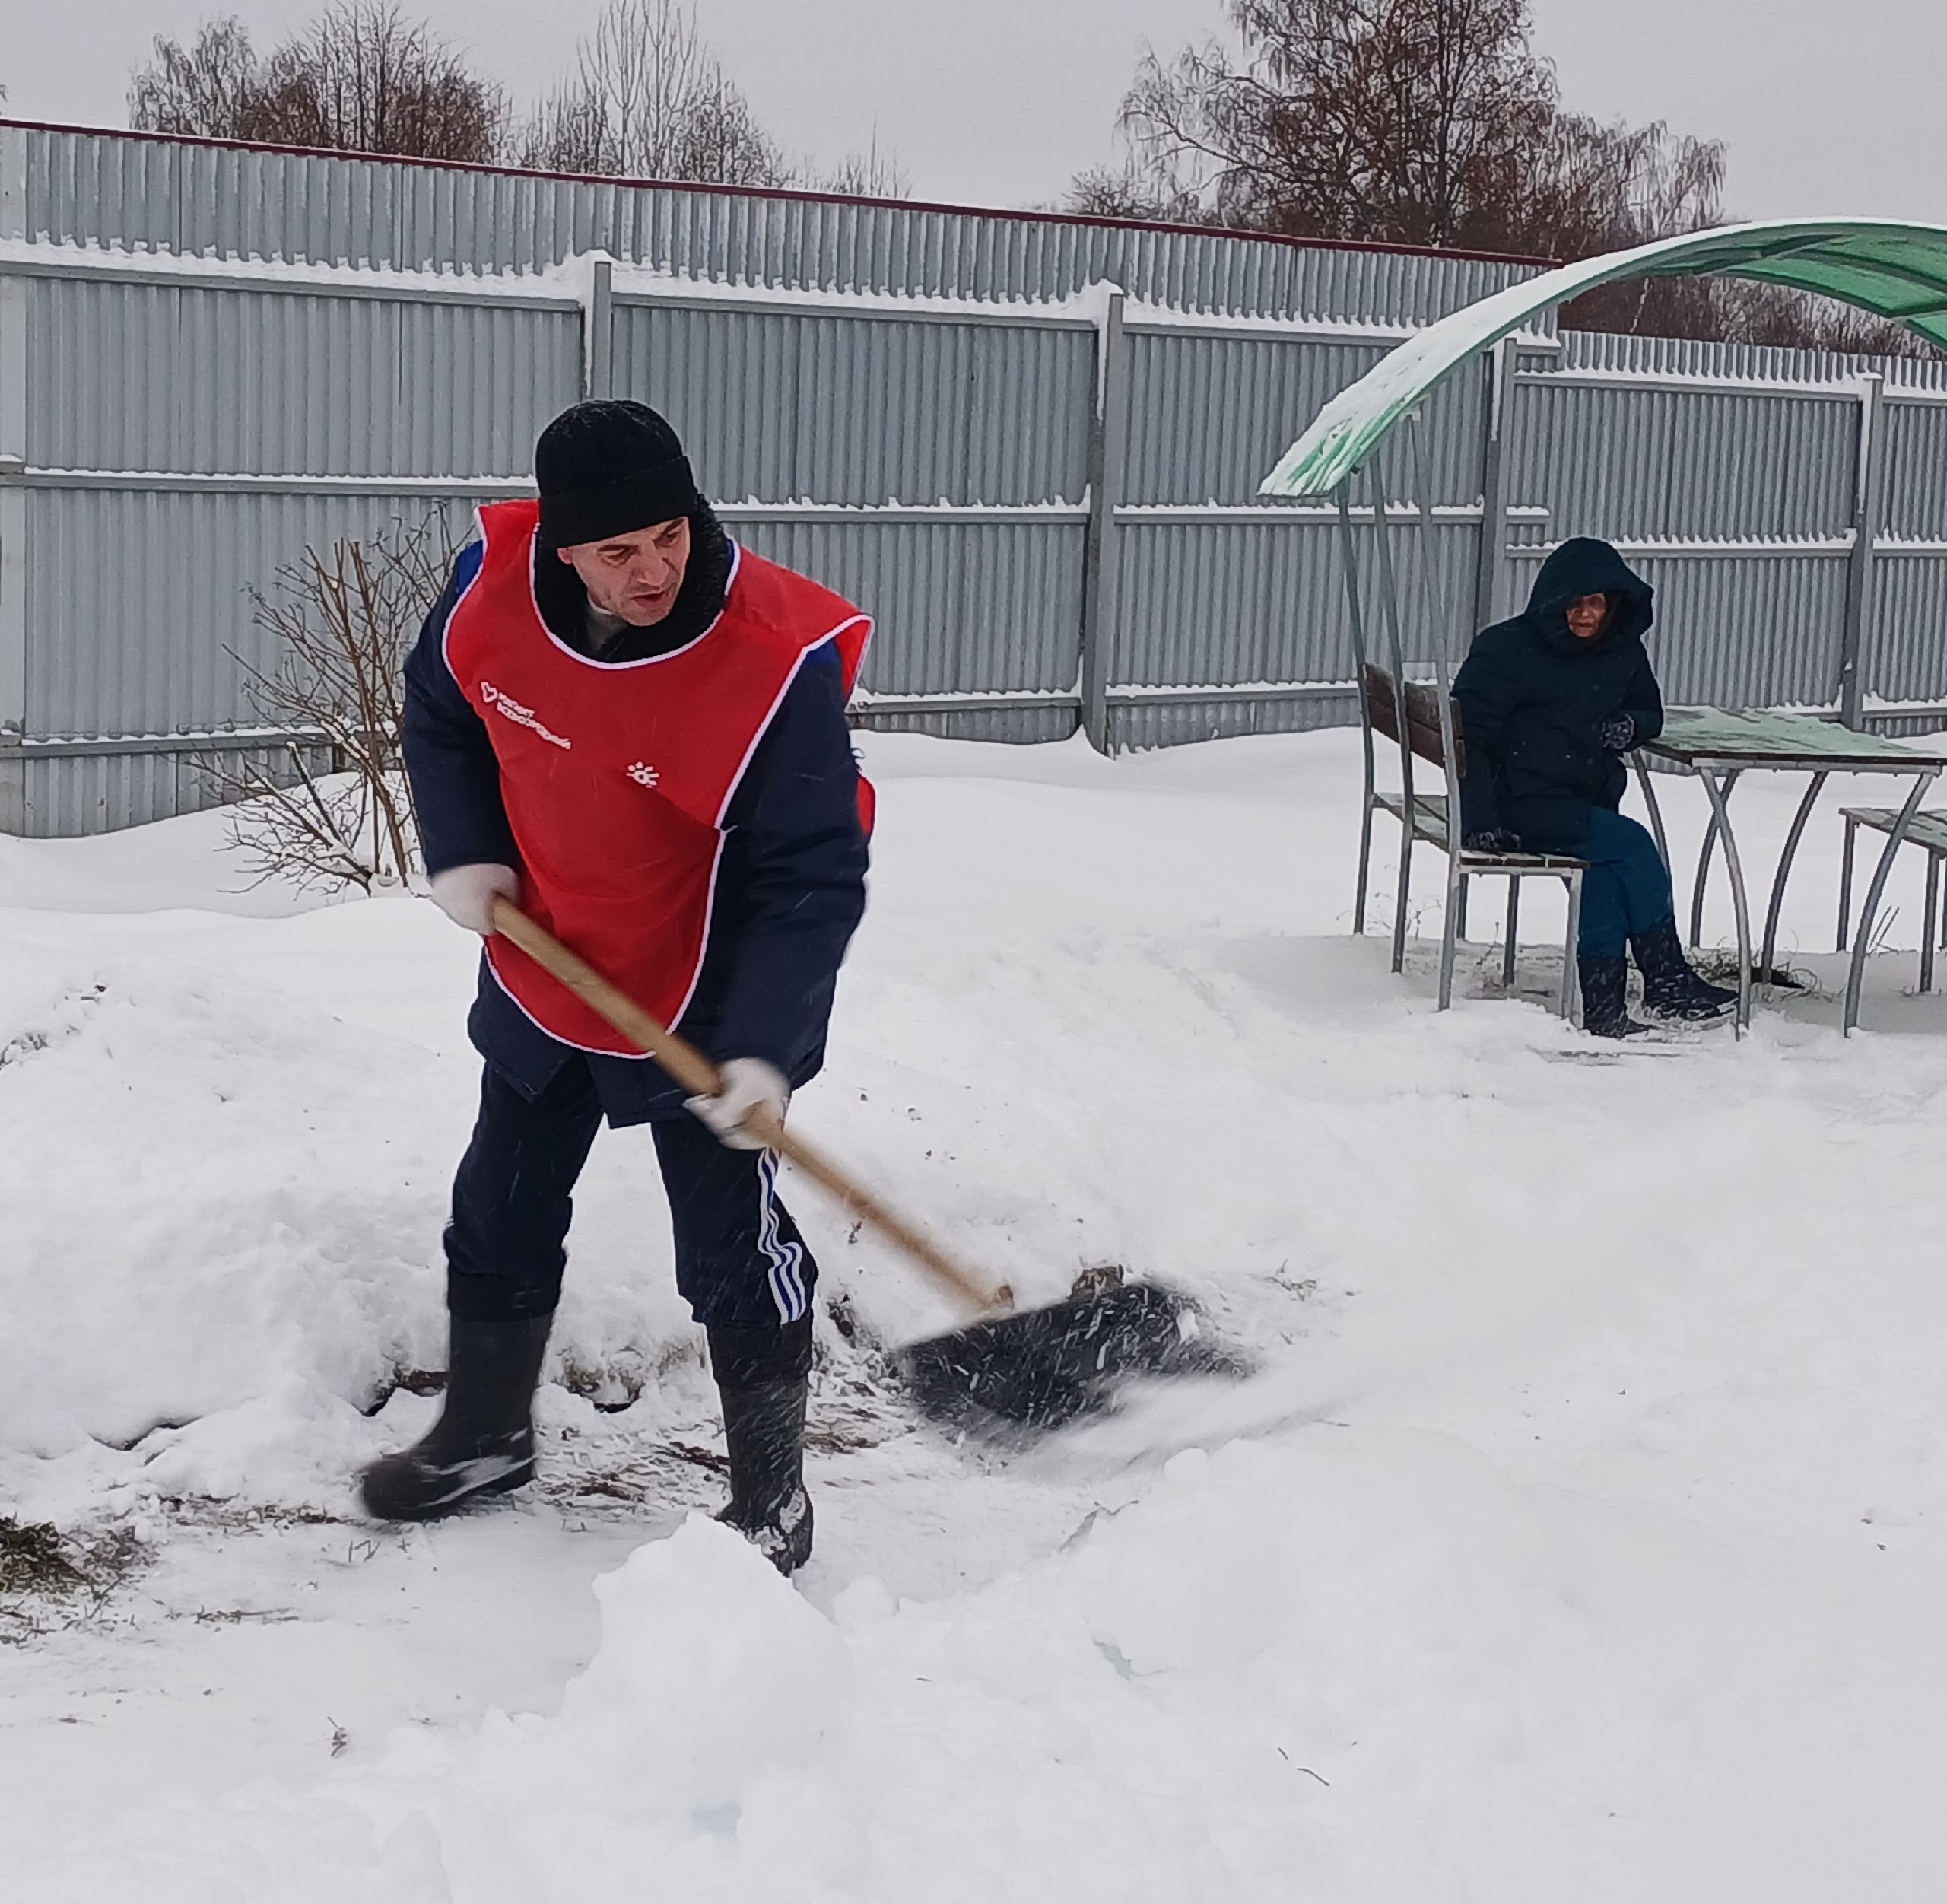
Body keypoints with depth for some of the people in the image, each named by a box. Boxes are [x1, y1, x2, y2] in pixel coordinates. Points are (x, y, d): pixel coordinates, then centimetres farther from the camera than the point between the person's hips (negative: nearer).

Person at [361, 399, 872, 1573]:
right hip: (539, 971, 5)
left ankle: (774, 1492, 22)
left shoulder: (778, 663, -32)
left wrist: (763, 1047, -32)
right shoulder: (494, 585, -18)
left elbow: (812, 880, -26)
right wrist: (463, 853, -5)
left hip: (700, 1003, -5)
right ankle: (485, 1435, 42)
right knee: (502, 1217, 20)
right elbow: (440, 709, 5)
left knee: (734, 1249, 3)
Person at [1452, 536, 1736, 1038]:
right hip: (1522, 805, -6)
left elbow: (1650, 713, 28)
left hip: (1587, 801, 6)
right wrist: (1480, 822, -19)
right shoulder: (1507, 649, -5)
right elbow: (1468, 735, -9)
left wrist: (1628, 727, 1)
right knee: (1630, 844, -22)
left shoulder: (1622, 651, 12)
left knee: (1606, 870, -25)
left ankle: (1604, 1007, -26)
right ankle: (1668, 982, -15)